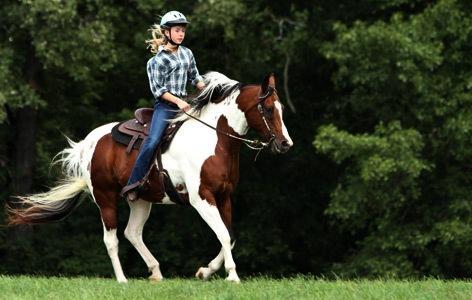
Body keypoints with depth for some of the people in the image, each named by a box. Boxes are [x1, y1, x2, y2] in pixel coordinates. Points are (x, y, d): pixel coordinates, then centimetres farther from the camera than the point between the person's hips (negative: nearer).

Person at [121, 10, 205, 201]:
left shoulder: (187, 54, 14)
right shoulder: (157, 60, -4)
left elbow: (195, 78, 23)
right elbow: (157, 89, -9)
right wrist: (177, 101, -19)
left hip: (183, 104, 6)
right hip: (165, 106, -6)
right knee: (153, 141, -23)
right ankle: (133, 184, -21)